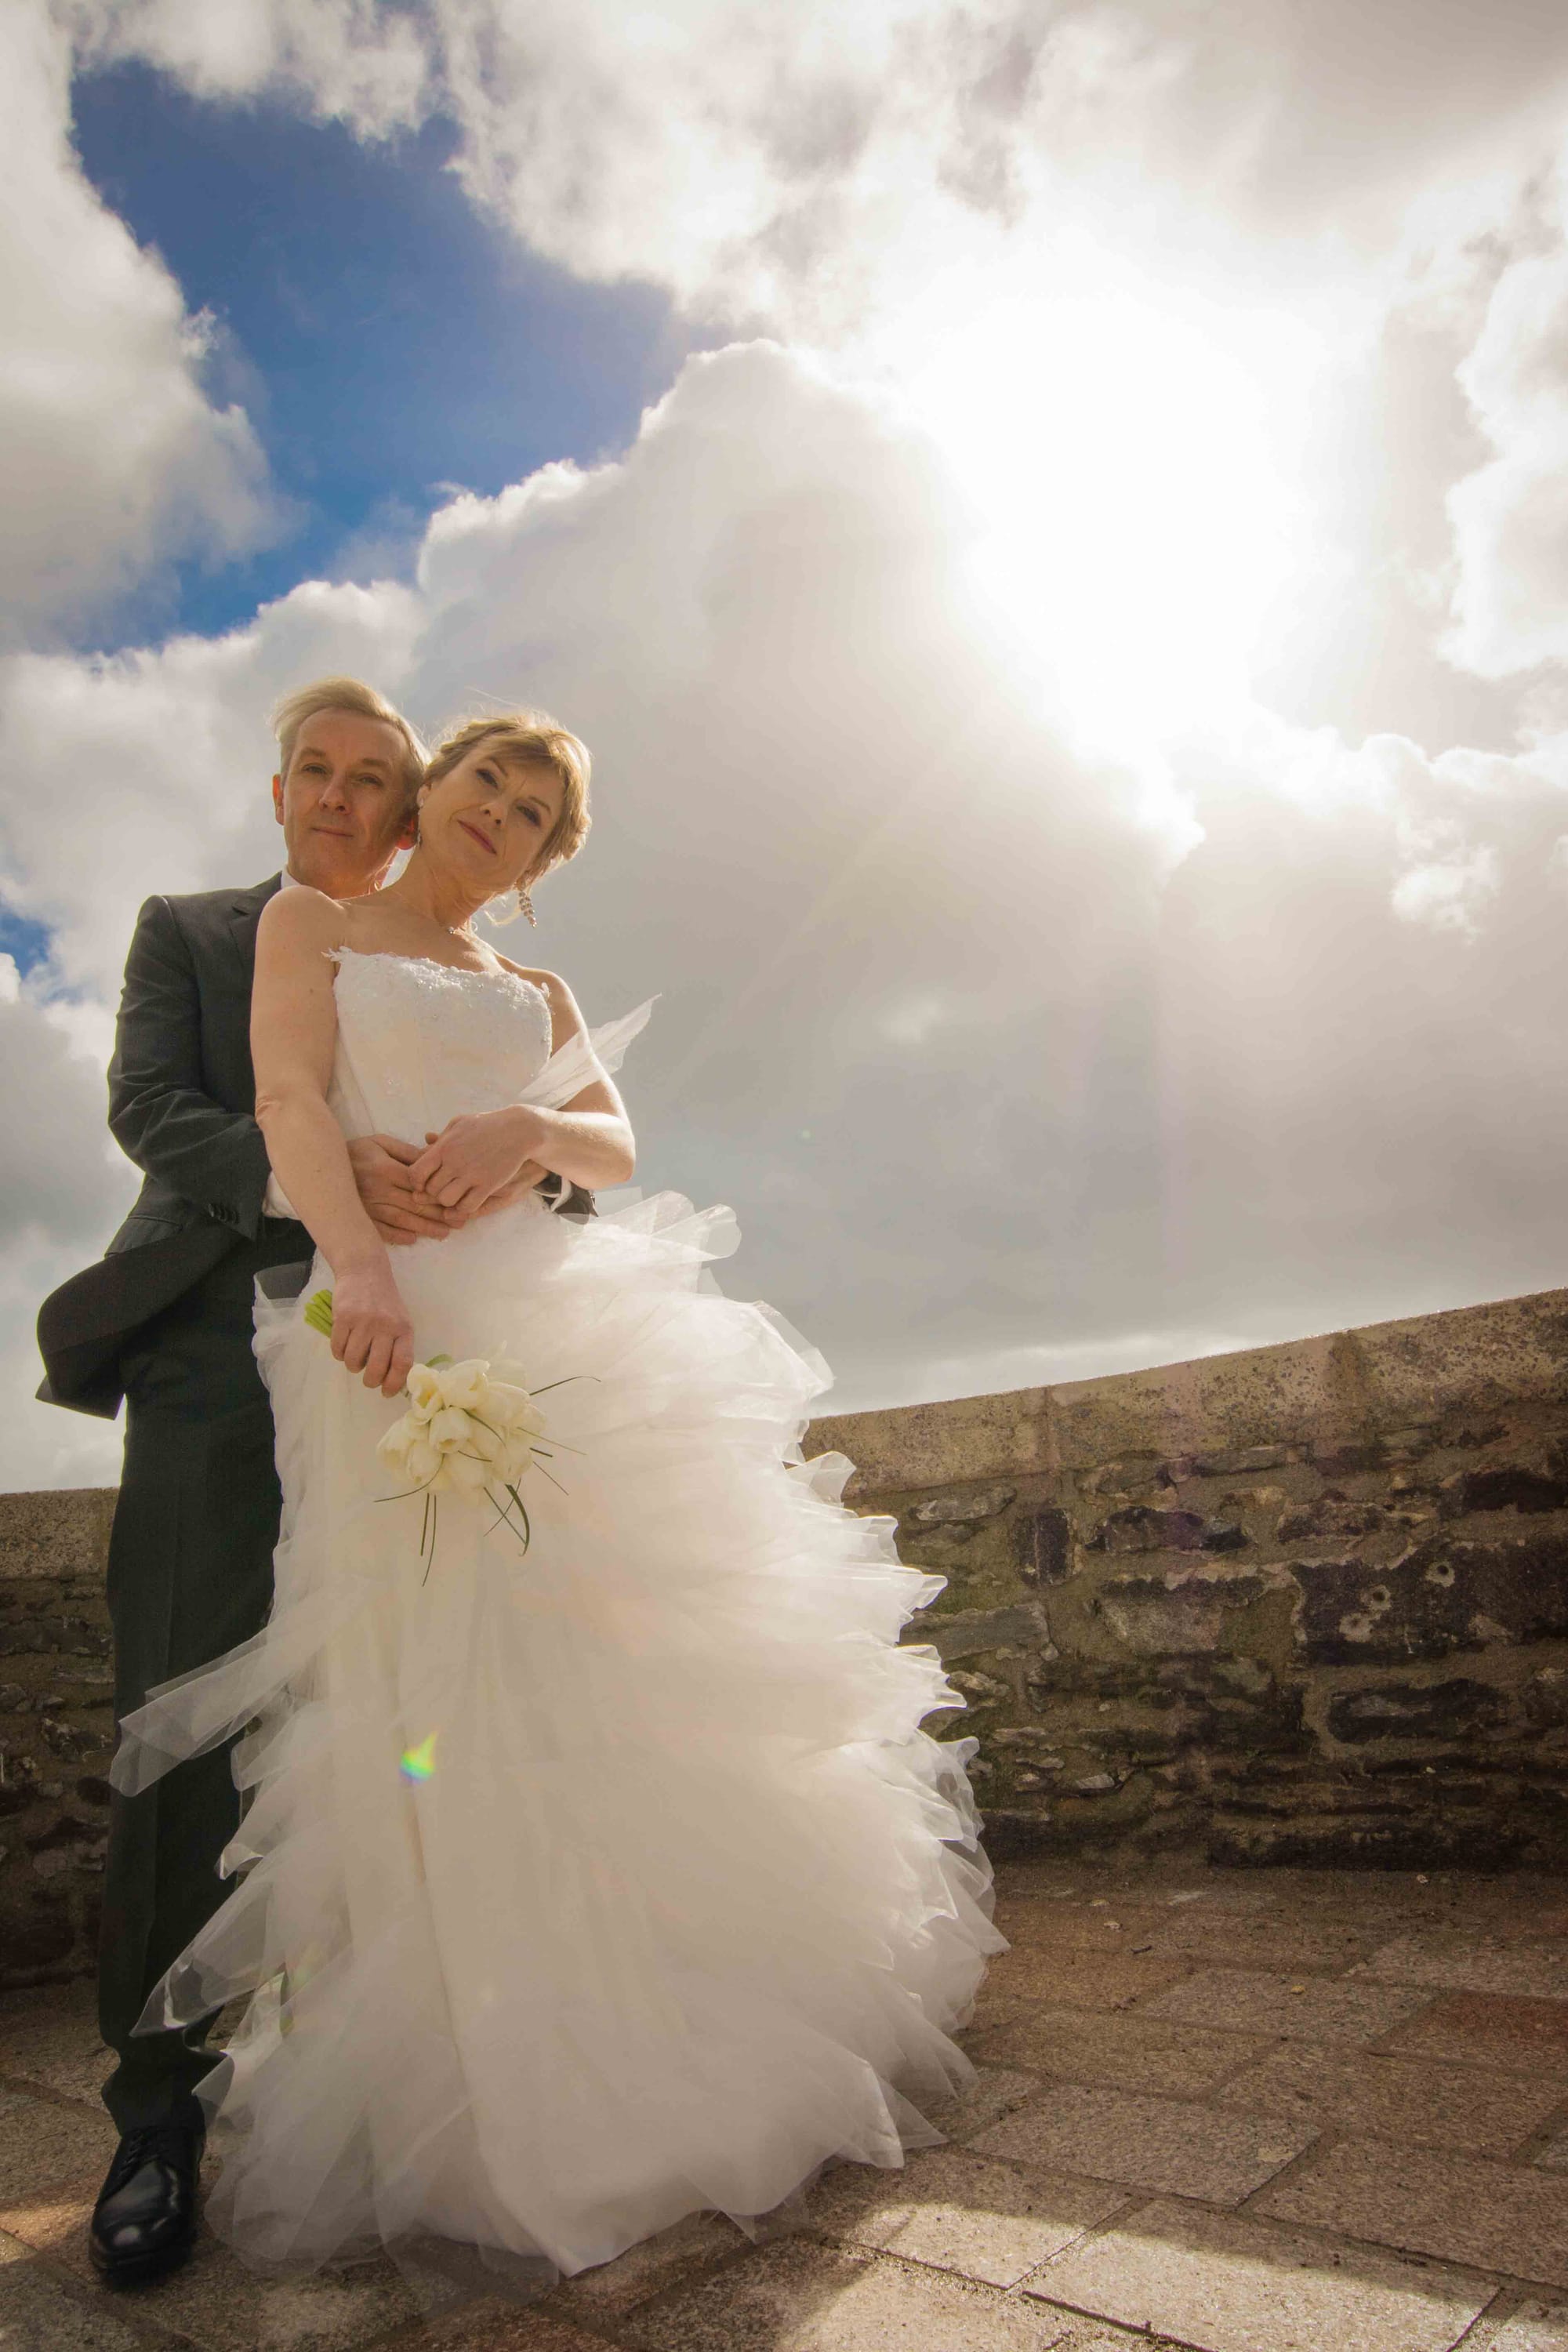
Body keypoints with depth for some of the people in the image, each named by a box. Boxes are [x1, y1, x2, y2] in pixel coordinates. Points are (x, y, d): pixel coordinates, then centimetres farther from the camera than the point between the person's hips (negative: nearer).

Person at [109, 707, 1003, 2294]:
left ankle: (649, 2048, 20)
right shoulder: (311, 922, 13)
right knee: (431, 1680, -8)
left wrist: (530, 1125, -12)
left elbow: (617, 1144, 12)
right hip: (390, 1320, -4)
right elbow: (289, 1100, -5)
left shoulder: (537, 992, 25)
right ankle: (468, 2110, 4)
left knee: (611, 1657, 3)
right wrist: (360, 1264, -23)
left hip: (552, 1328, 5)